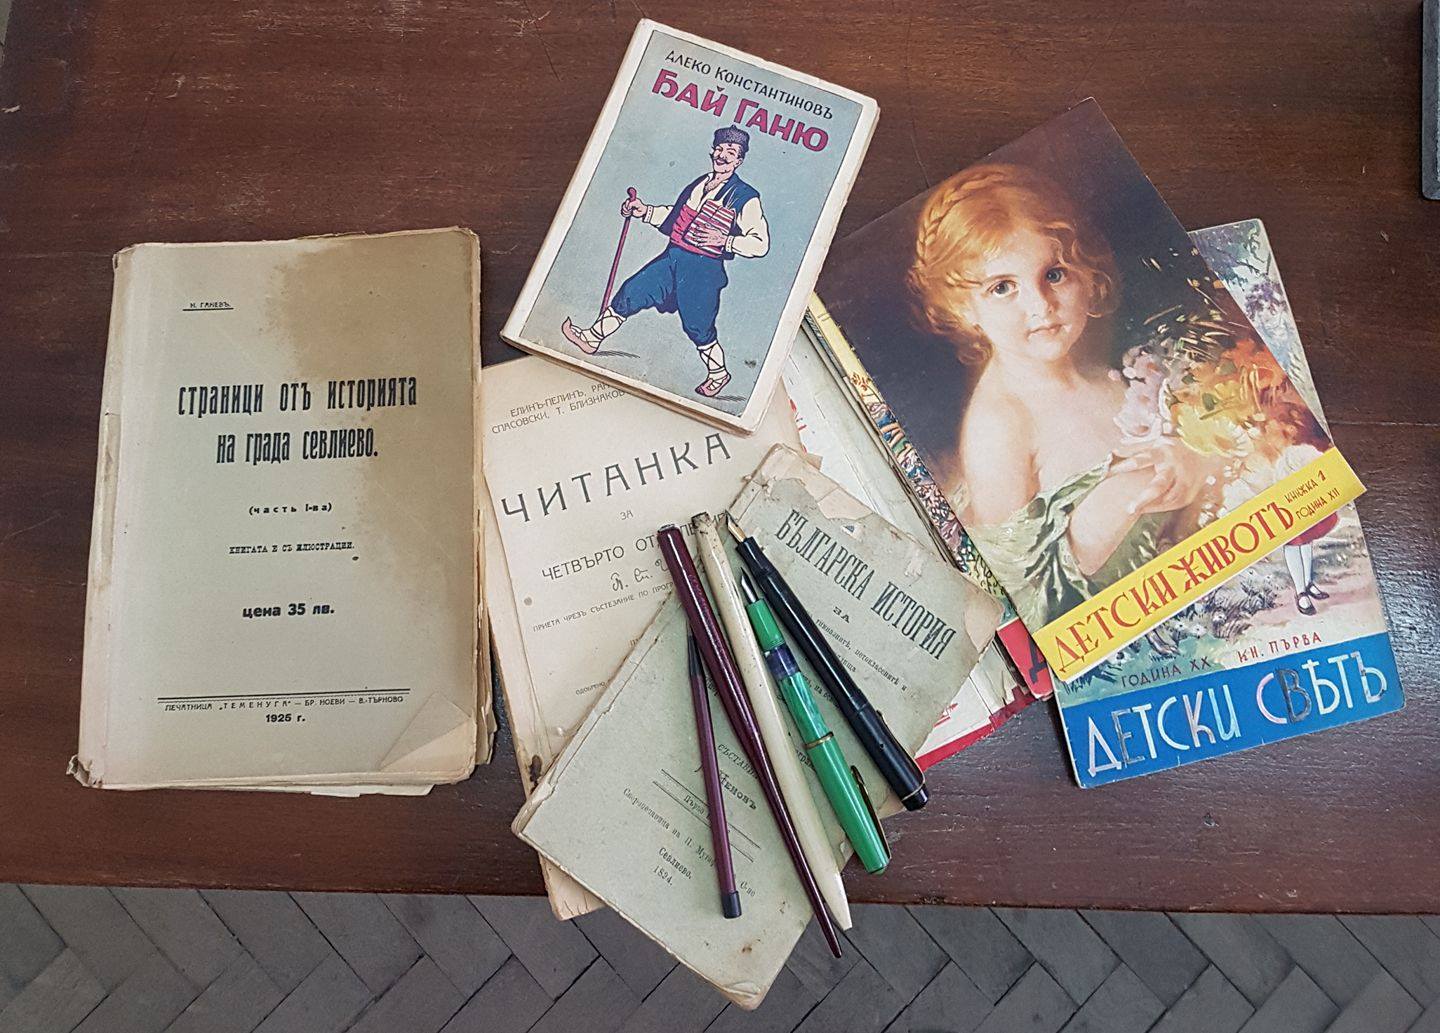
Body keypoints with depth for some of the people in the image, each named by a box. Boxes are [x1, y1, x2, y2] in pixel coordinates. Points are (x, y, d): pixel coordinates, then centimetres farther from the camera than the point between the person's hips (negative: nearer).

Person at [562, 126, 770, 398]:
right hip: (672, 257, 7)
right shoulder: (700, 183, 14)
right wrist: (645, 211, 13)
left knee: (698, 327, 2)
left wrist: (724, 240, -24)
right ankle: (592, 338, 21)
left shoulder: (745, 197, -9)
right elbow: (675, 217, 26)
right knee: (631, 292, 7)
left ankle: (718, 374, 26)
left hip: (703, 268, -7)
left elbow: (761, 243, -13)